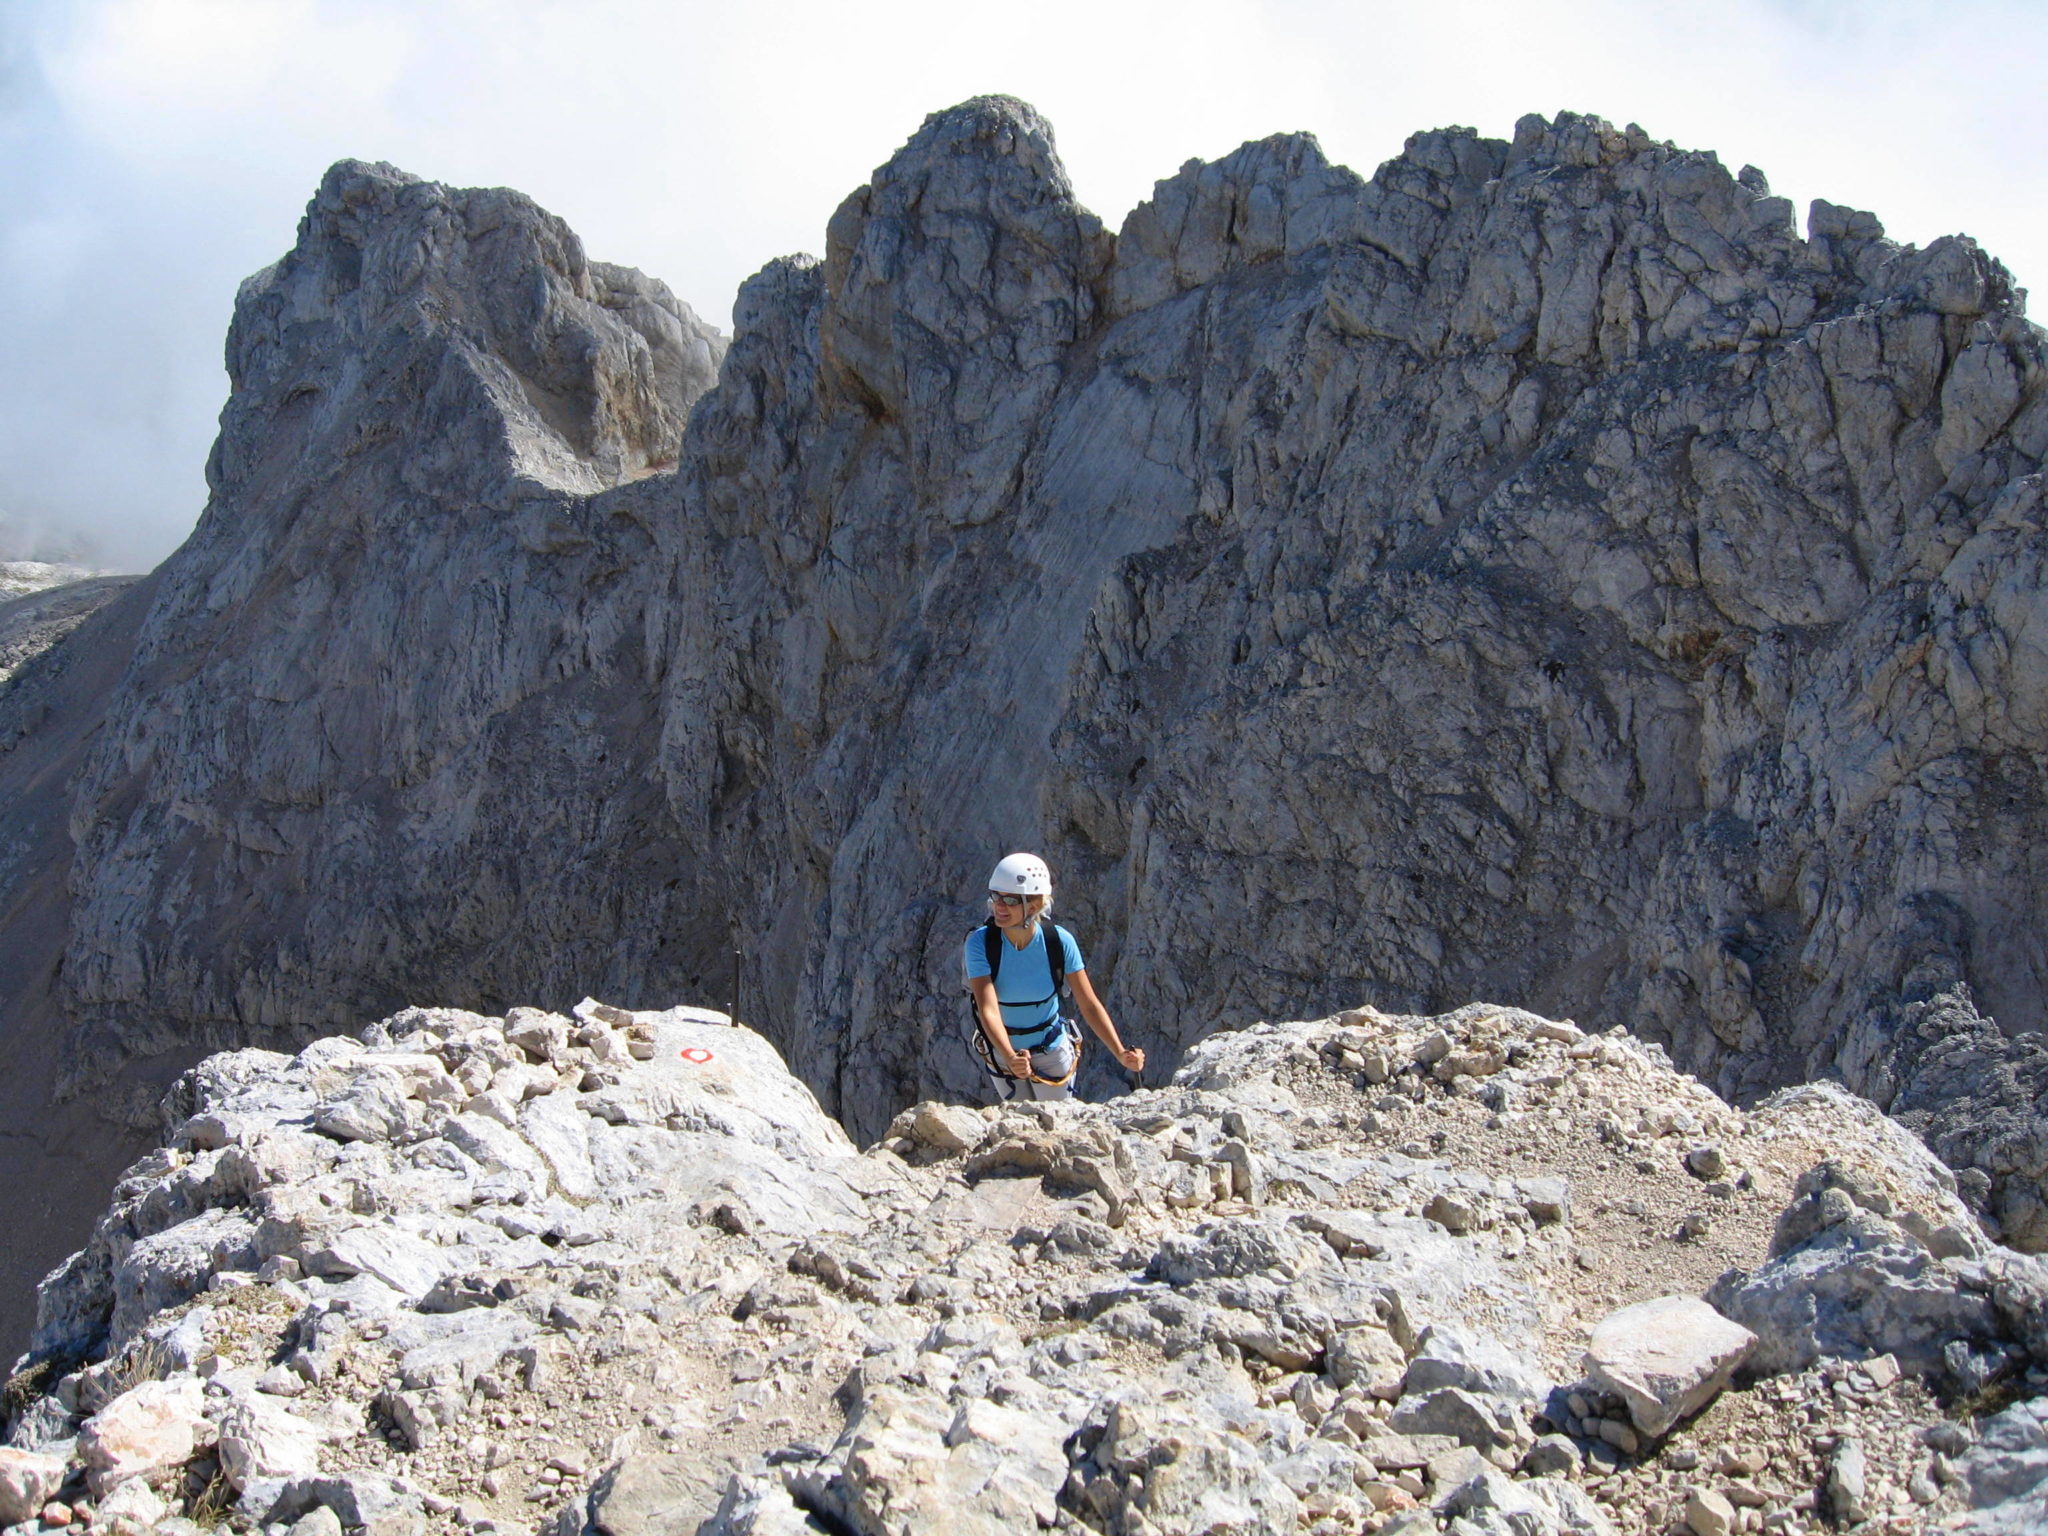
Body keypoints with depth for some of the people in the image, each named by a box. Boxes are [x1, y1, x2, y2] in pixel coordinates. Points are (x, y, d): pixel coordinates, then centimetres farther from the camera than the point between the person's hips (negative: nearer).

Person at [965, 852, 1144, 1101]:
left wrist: (1121, 1053, -31)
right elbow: (988, 1009, -33)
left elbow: (1089, 1005, -18)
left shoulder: (1060, 942, -22)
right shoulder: (980, 942, -25)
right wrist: (1011, 1058, -50)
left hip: (1053, 1051, 0)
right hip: (1003, 1051, 0)